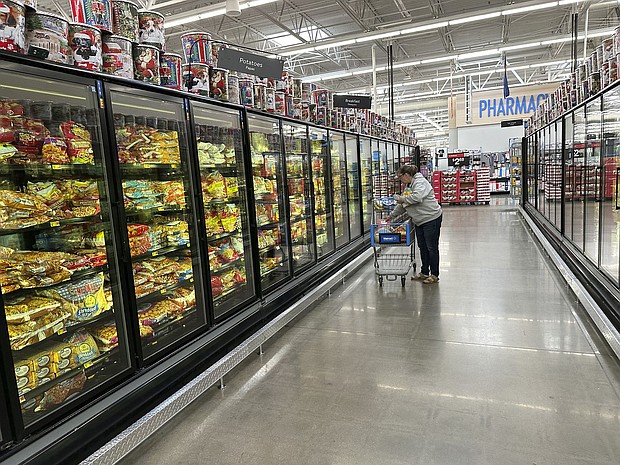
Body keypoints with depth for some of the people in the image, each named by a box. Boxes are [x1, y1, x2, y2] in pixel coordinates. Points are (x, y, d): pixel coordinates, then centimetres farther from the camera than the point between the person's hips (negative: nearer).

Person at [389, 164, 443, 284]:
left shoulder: (420, 182, -14)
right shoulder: (408, 186, 16)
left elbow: (417, 197, -33)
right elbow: (403, 205, 24)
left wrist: (403, 199, -19)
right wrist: (392, 216, 24)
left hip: (431, 219, -10)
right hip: (420, 221, 10)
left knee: (432, 247, -2)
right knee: (422, 247, 14)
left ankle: (434, 275, 7)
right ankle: (424, 273, 24)